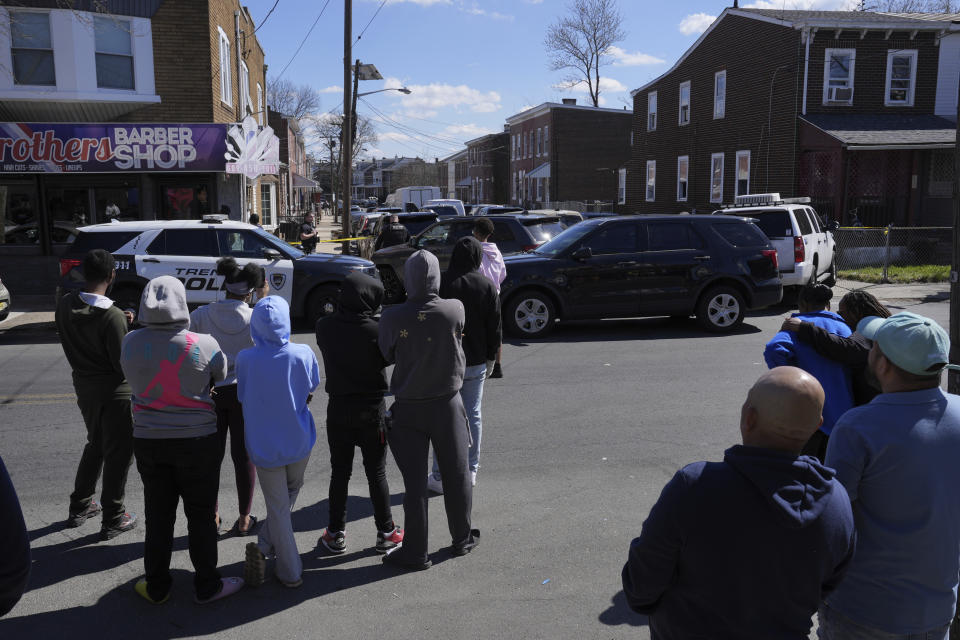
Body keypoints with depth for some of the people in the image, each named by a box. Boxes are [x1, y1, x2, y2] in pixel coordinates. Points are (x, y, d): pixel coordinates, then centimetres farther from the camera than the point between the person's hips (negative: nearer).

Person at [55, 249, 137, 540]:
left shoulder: (65, 305, -4)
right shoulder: (113, 316, -25)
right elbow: (123, 364, -21)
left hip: (83, 384, 7)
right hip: (114, 390, -7)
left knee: (95, 445, 26)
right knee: (118, 453, 6)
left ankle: (79, 507, 37)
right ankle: (113, 521, 15)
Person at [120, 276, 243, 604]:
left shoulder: (131, 343, -8)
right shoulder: (203, 345, -16)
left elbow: (135, 381, 3)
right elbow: (220, 377, -1)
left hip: (148, 440, 3)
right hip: (197, 441, -3)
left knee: (157, 516, 16)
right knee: (201, 515, 10)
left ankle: (156, 587, 29)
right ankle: (207, 586, 21)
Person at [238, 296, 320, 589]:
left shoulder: (245, 359, -15)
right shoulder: (302, 353, -15)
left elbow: (243, 399, -1)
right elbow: (310, 391, -1)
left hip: (263, 445, 0)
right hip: (299, 441, 0)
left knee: (278, 508, 12)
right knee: (291, 492, 27)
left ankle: (291, 573, 18)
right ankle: (264, 545, 19)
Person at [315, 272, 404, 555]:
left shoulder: (324, 327, -8)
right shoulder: (376, 330, -19)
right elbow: (386, 359, -6)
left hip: (338, 409, 2)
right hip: (372, 410, -2)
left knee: (339, 472, 13)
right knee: (376, 473, 10)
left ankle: (336, 534, 22)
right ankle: (386, 534, 20)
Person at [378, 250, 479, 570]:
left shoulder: (393, 317, -15)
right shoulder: (455, 309, -14)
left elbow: (385, 356, -3)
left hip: (408, 409, -1)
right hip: (447, 403, 1)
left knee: (415, 481, 7)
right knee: (456, 474, 16)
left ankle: (415, 552, 16)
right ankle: (462, 539, 32)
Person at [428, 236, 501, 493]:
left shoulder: (442, 283, -12)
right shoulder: (487, 286, -2)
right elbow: (495, 327, 3)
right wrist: (491, 358, 14)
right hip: (476, 363, 3)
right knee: (473, 415, 14)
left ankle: (441, 476, 8)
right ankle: (471, 471, 23)